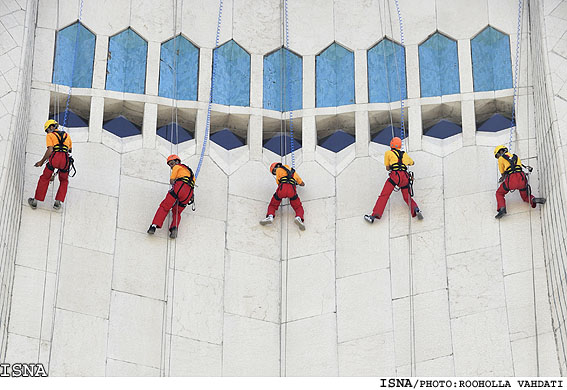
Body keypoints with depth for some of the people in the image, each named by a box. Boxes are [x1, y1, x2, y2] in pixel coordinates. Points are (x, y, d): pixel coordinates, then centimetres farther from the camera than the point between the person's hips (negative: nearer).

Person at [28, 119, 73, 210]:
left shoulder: (50, 135, 11)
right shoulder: (66, 135, 26)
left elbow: (50, 150, -2)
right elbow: (70, 150, 32)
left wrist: (41, 161, 6)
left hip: (54, 157, -3)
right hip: (65, 159, 3)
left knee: (44, 179, 15)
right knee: (64, 181, 24)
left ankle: (35, 202, 15)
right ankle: (57, 202, 11)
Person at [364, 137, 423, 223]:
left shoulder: (388, 153, 14)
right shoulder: (404, 154, 25)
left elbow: (387, 168, 18)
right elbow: (412, 163, 45)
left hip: (395, 175, -4)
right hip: (405, 176, 4)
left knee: (384, 195, -6)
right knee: (407, 198, 14)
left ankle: (374, 215, -17)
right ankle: (415, 209, -15)